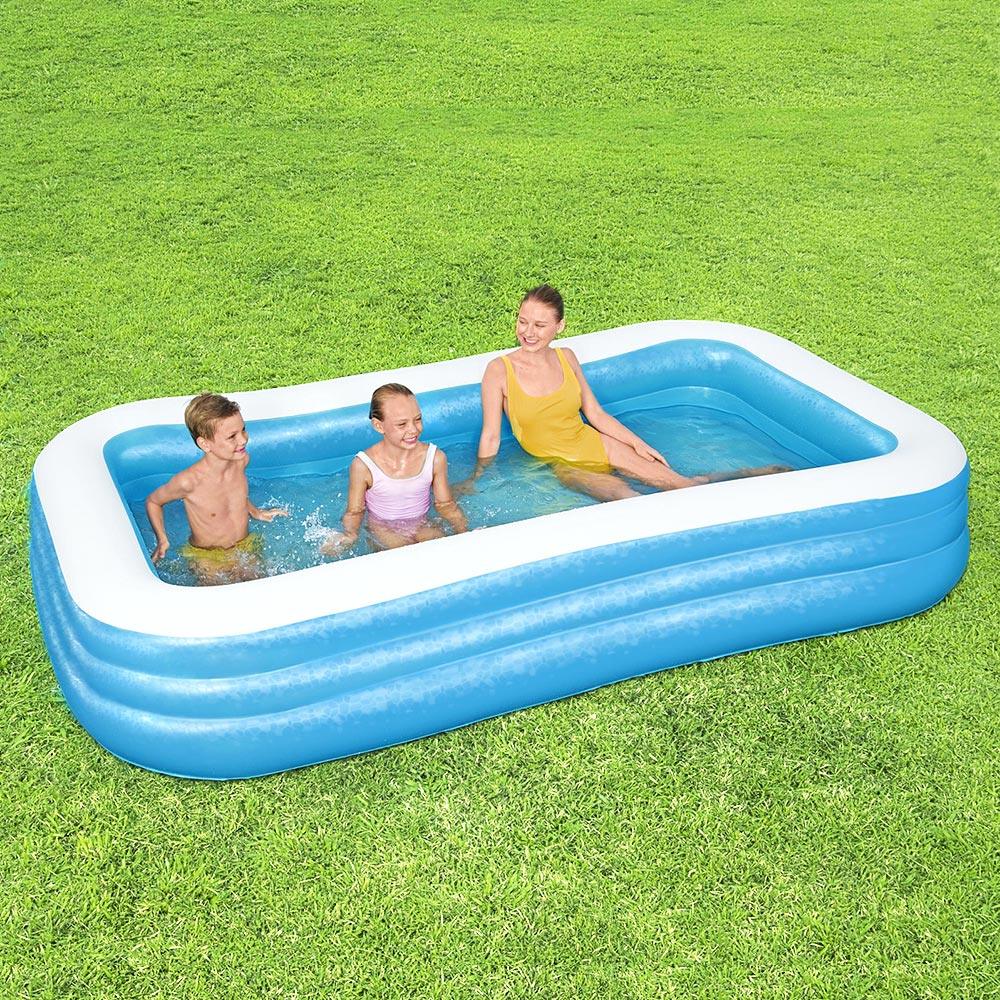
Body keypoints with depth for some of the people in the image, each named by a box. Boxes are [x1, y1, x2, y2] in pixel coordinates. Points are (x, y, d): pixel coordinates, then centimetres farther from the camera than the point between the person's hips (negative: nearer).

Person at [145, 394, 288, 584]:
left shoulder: (241, 460, -11)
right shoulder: (189, 481, -28)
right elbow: (153, 501, -8)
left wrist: (255, 512, 8)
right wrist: (162, 540, -18)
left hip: (246, 548, 5)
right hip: (208, 560, -4)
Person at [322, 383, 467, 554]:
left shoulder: (435, 458, -12)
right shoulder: (363, 466, -19)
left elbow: (445, 504, 0)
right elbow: (354, 511, -7)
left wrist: (465, 533, -14)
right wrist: (350, 535, -27)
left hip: (422, 524, 2)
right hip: (383, 528, -2)